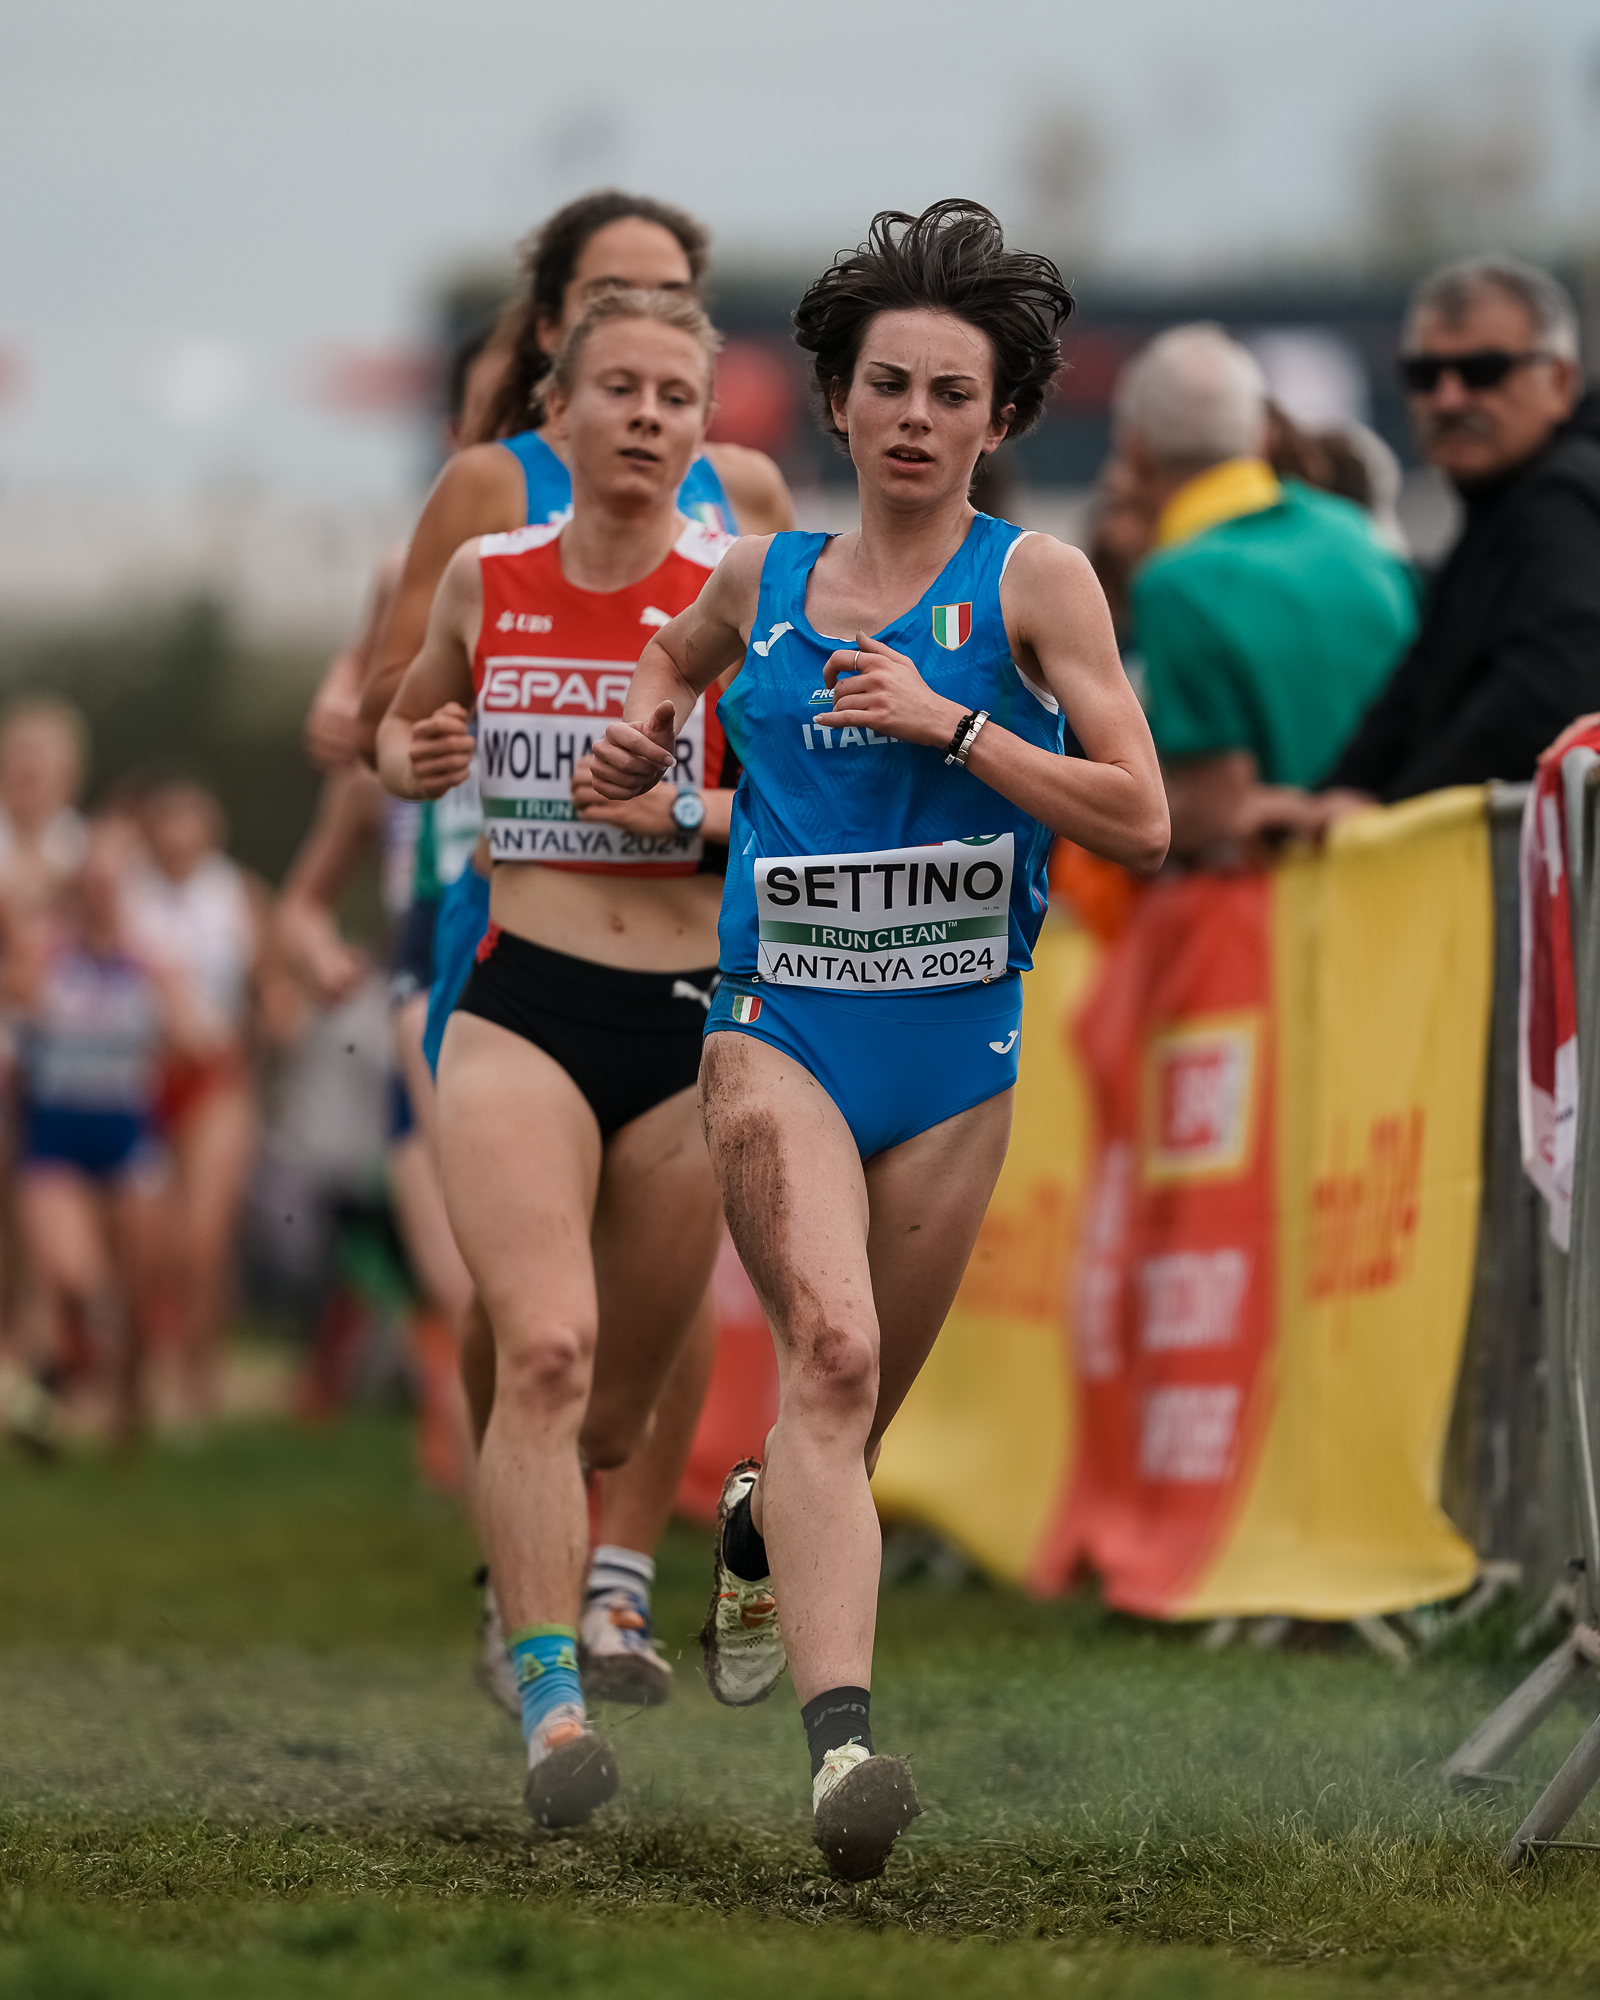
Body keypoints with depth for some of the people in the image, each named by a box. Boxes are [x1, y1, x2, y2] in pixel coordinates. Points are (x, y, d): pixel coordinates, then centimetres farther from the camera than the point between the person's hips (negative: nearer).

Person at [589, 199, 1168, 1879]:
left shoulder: (1034, 580, -1)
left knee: (852, 1413, 12)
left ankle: (757, 1531, 49)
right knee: (829, 1351, -24)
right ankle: (840, 1737, -36)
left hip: (956, 1049, 1)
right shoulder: (762, 578, 8)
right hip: (781, 1029, 0)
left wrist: (949, 724, -14)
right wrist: (641, 729, 10)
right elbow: (673, 662, 33)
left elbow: (1141, 824, -7)